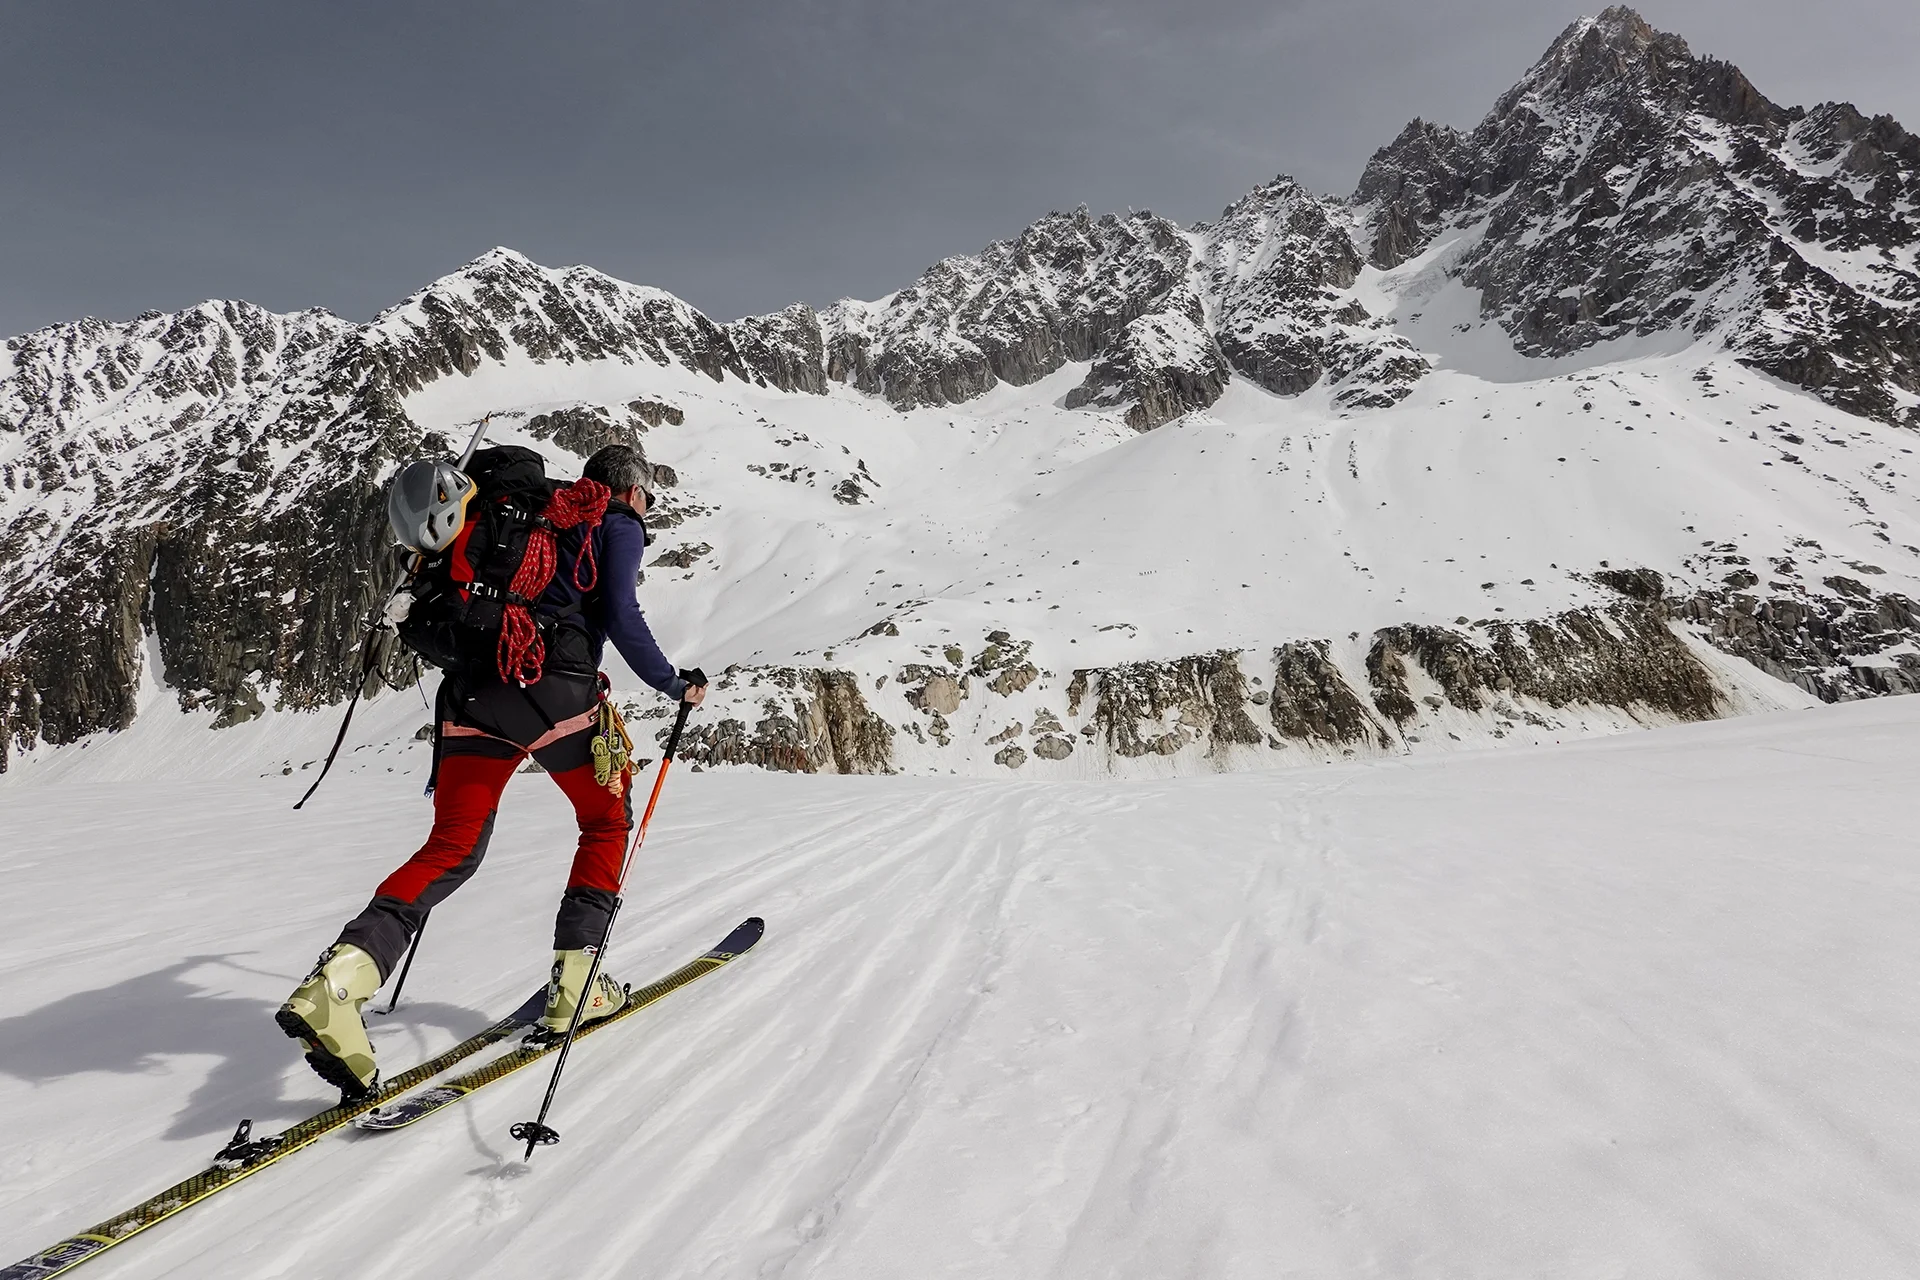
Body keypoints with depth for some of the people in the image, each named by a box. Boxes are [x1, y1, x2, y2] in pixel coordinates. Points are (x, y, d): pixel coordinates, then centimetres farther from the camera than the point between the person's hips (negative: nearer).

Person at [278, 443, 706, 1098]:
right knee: (608, 820, 14)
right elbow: (622, 618, -6)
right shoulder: (620, 528, 8)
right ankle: (574, 981, 8)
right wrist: (675, 685, 4)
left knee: (452, 847, 6)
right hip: (552, 687, -6)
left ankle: (341, 974, -14)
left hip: (474, 684, 6)